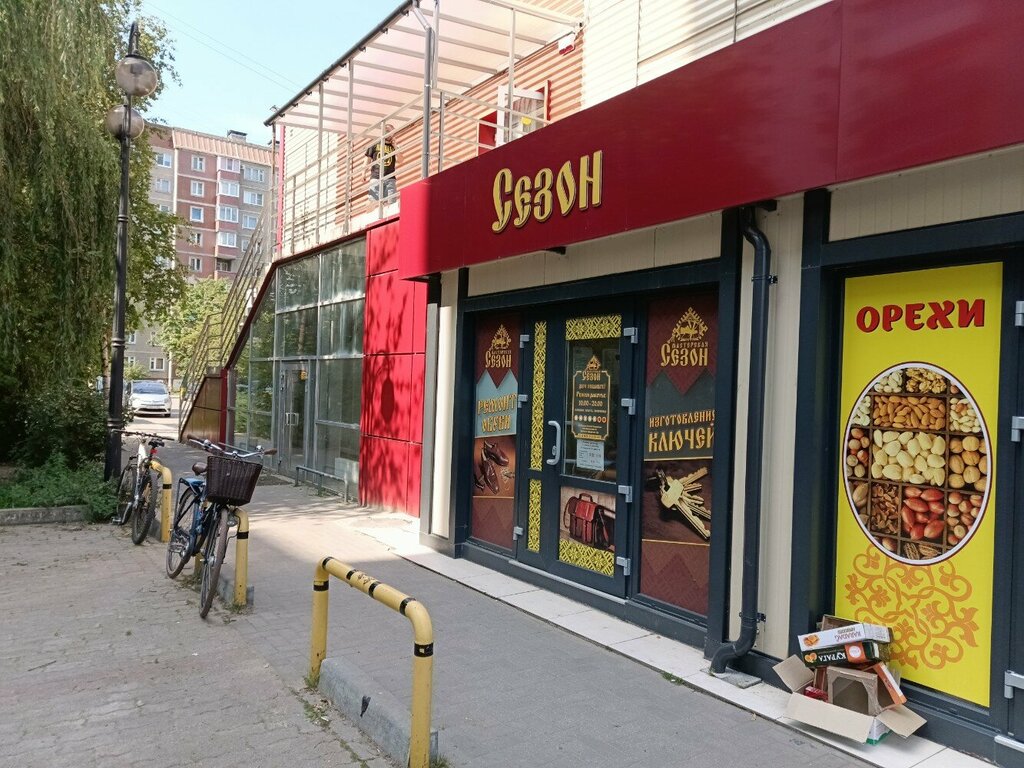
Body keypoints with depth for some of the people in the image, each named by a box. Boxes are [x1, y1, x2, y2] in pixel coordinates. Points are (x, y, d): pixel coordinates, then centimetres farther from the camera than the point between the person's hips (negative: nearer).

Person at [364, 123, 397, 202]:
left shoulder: (393, 147, 18)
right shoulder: (374, 145, 16)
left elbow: (399, 160, 4)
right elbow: (367, 160, 12)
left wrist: (395, 146, 0)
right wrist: (363, 175, -1)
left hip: (390, 178, 1)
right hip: (376, 178, -1)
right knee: (374, 202, -11)